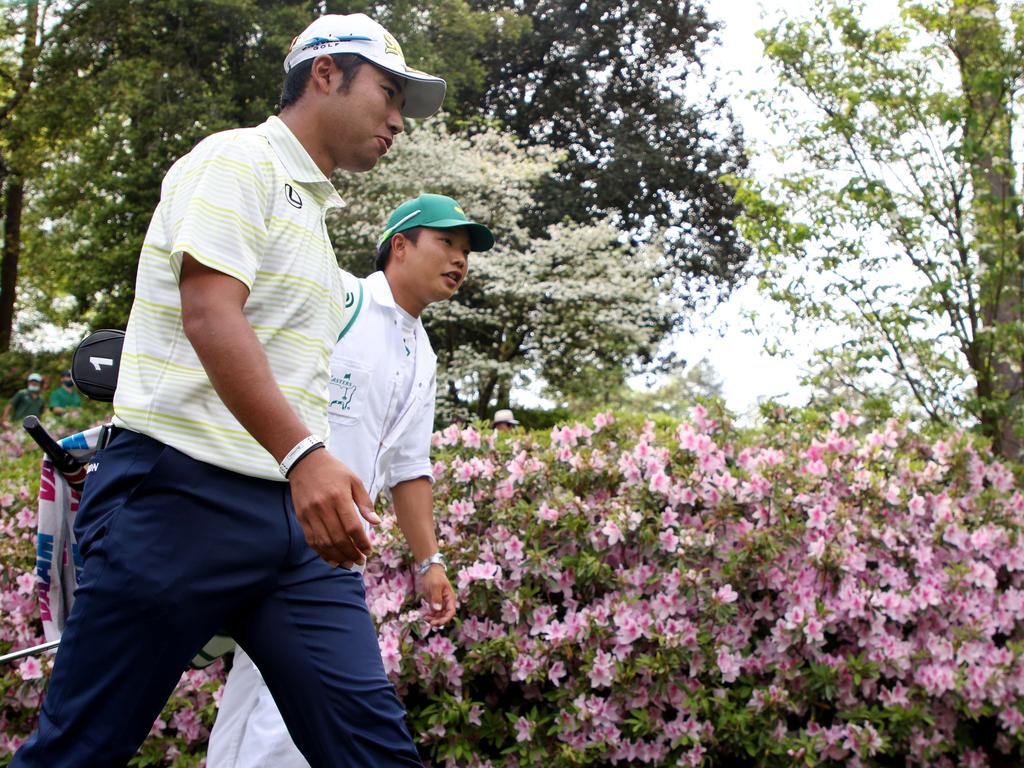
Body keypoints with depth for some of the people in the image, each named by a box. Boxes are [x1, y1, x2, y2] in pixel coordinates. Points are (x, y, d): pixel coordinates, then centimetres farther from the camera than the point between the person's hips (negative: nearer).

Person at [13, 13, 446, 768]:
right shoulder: (238, 159, -3)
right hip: (184, 492, -8)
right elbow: (209, 314, -18)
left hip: (295, 509, 8)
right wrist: (302, 452, -30)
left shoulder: (312, 206, 24)